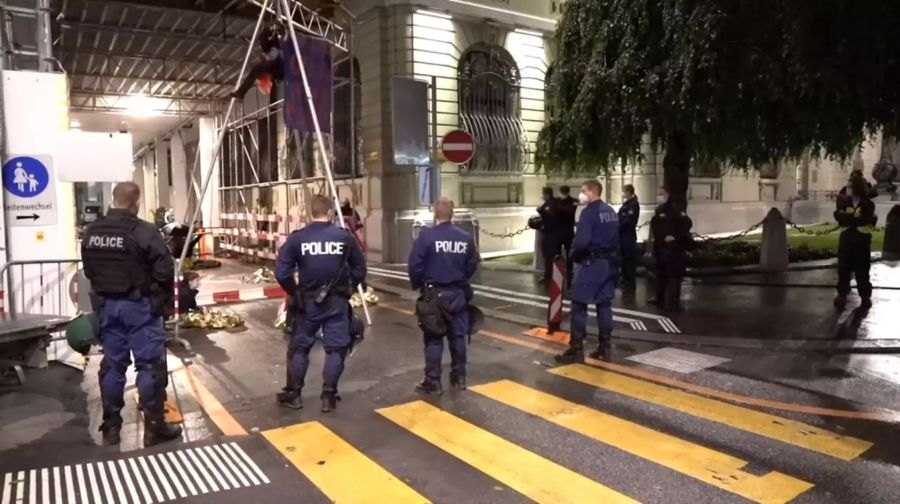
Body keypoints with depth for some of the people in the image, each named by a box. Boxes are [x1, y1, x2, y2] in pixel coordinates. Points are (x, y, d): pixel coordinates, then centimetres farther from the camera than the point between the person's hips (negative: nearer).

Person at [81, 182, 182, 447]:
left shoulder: (92, 232, 5)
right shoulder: (144, 231, -17)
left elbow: (89, 270, 11)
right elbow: (164, 270, -18)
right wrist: (162, 300, -4)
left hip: (106, 305, 7)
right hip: (139, 305, -6)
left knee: (112, 363, 15)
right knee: (150, 364, 1)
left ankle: (111, 425, 23)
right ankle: (154, 426, 6)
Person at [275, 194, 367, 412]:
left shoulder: (297, 238, -6)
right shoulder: (344, 237, -4)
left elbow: (281, 273, -7)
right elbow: (360, 270, 1)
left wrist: (295, 293, 8)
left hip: (307, 302, 0)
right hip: (337, 302, 0)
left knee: (299, 347, 15)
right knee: (336, 349, 9)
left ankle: (294, 395, 22)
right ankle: (328, 397, 11)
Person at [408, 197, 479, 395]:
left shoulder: (426, 235, -13)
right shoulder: (466, 237, -2)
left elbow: (414, 265, -12)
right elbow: (472, 266, 4)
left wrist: (418, 285, 5)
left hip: (434, 293, -3)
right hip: (458, 293, 4)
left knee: (434, 338, 3)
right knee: (458, 336, 12)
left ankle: (433, 381, 7)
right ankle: (459, 377, 21)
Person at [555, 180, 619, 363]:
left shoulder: (589, 212, -14)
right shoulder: (611, 212, 13)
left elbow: (582, 240, -22)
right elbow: (617, 238, 15)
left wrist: (574, 256, -6)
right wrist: (611, 255, 16)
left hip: (592, 262, -8)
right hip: (610, 262, 8)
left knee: (579, 305, -3)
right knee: (604, 304, 12)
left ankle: (576, 348, -3)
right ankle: (604, 346, 16)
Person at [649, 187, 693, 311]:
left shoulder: (674, 208, -11)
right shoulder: (658, 209, 15)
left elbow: (687, 223, -20)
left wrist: (675, 237, -22)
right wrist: (655, 239, 14)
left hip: (672, 247, -9)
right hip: (660, 247, 9)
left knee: (673, 275, -7)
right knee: (661, 274, 15)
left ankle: (673, 302, -6)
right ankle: (661, 299, 25)